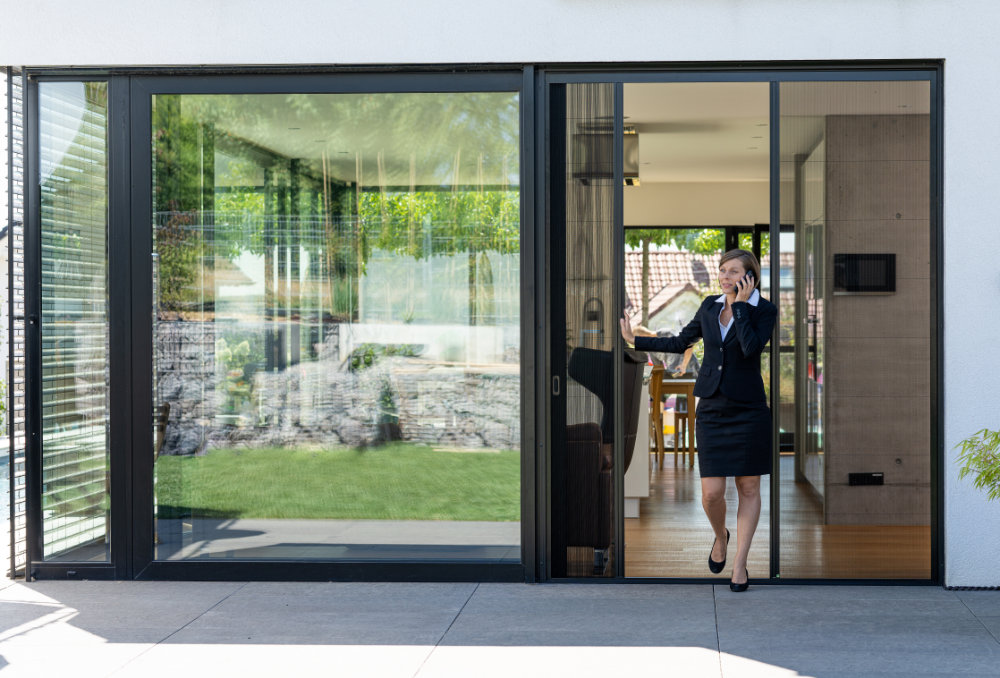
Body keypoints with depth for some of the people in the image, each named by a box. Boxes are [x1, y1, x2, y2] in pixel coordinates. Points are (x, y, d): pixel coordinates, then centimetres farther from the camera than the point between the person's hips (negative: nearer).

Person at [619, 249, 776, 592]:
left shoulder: (765, 310, -5)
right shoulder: (710, 306, 8)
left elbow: (751, 348, -23)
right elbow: (681, 342, 20)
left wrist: (740, 304, -16)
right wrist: (635, 340, 20)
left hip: (748, 409, -3)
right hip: (711, 409, 3)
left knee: (749, 489, 2)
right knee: (712, 493, -2)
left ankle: (739, 565, 12)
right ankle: (720, 537, 30)